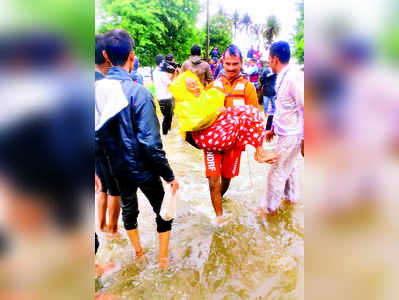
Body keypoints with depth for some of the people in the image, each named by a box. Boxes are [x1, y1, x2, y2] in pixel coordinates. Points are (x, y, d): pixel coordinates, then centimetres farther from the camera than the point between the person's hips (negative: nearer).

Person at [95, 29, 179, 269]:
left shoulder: (96, 89, -6)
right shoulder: (138, 92, -23)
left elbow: (98, 132, 2)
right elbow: (151, 142, -25)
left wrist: (111, 157, 16)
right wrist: (169, 175, -15)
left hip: (117, 166, 6)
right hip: (143, 168, -5)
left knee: (128, 209, 25)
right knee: (163, 212, 16)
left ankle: (138, 252, 46)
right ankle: (163, 258, 31)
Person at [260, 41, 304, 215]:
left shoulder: (293, 78, -21)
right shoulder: (283, 77, 8)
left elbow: (304, 109, -22)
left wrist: (304, 139, -18)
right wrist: (274, 129, 20)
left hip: (291, 135, -9)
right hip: (285, 132, 9)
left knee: (276, 171, 2)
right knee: (288, 167, 25)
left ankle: (269, 207, 20)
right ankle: (291, 196, 46)